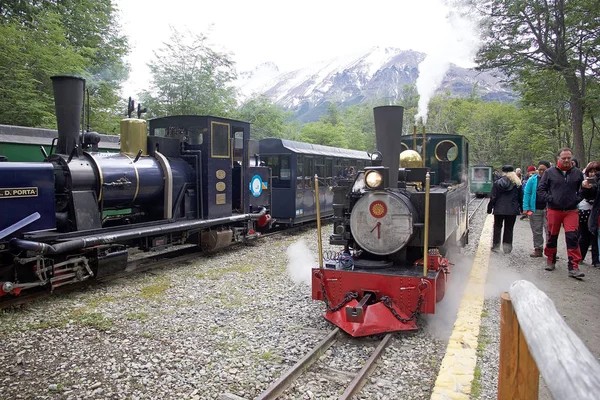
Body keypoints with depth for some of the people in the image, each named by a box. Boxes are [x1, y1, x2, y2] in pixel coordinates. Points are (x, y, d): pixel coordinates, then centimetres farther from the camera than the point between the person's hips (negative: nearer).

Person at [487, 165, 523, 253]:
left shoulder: (496, 183, -3)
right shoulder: (517, 184, 0)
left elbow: (493, 198, -3)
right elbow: (521, 198, 5)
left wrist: (489, 208, 4)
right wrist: (522, 209, 15)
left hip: (499, 210, 0)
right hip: (512, 210, 1)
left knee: (497, 228, 13)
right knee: (509, 229, 8)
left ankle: (495, 246, 16)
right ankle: (507, 247, 9)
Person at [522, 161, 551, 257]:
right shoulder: (532, 179, 4)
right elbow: (527, 194, 3)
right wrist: (525, 208, -4)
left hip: (548, 209, -1)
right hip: (535, 209, 2)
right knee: (537, 231, 10)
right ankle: (538, 249, 21)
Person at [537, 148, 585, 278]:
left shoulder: (577, 173, 4)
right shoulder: (550, 172, 0)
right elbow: (540, 189, 2)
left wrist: (577, 199, 0)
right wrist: (550, 199, -10)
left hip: (571, 211, 0)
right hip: (553, 210, 0)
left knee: (573, 238, -9)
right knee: (552, 237, 11)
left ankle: (573, 267, -5)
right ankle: (550, 261, 30)